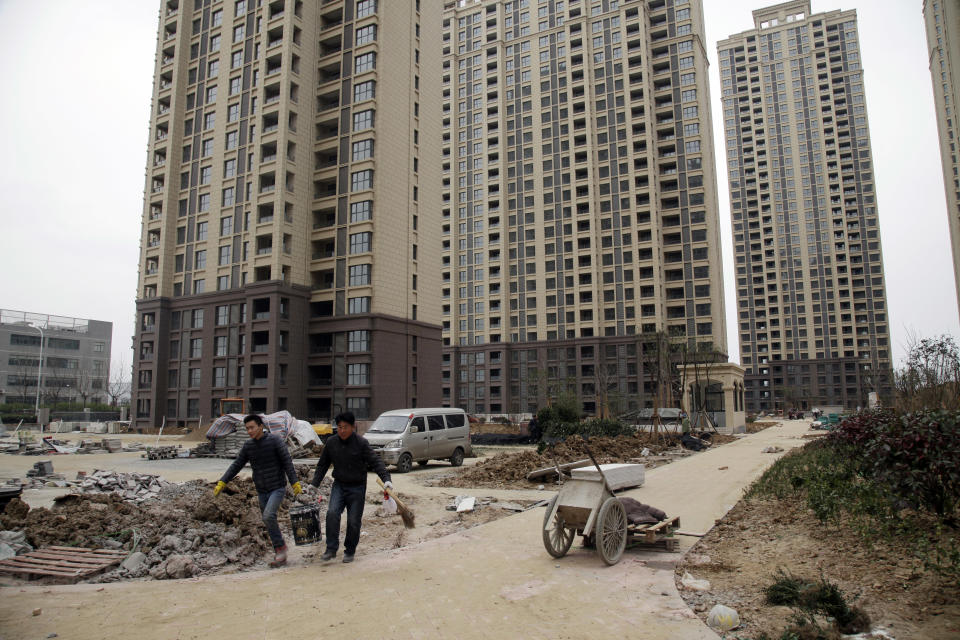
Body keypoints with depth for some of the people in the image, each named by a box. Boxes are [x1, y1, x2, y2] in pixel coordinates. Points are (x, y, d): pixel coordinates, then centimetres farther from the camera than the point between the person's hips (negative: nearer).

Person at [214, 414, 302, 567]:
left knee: (268, 516, -23)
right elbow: (236, 465, 6)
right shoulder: (248, 446, 3)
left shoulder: (274, 441, -12)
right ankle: (281, 556, 20)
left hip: (278, 488, -6)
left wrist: (295, 483, -17)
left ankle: (280, 546, -4)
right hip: (262, 491, 6)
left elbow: (287, 462, -13)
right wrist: (222, 483, -4)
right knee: (270, 524, 9)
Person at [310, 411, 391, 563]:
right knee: (332, 513, -19)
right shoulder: (331, 442, 0)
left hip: (357, 488, -2)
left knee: (353, 521, 1)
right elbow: (322, 465, 11)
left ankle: (349, 552, 20)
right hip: (339, 485, 2)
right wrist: (314, 484, 6)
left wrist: (386, 478, -26)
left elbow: (375, 462, -14)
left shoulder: (361, 443, -11)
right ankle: (331, 549, -9)